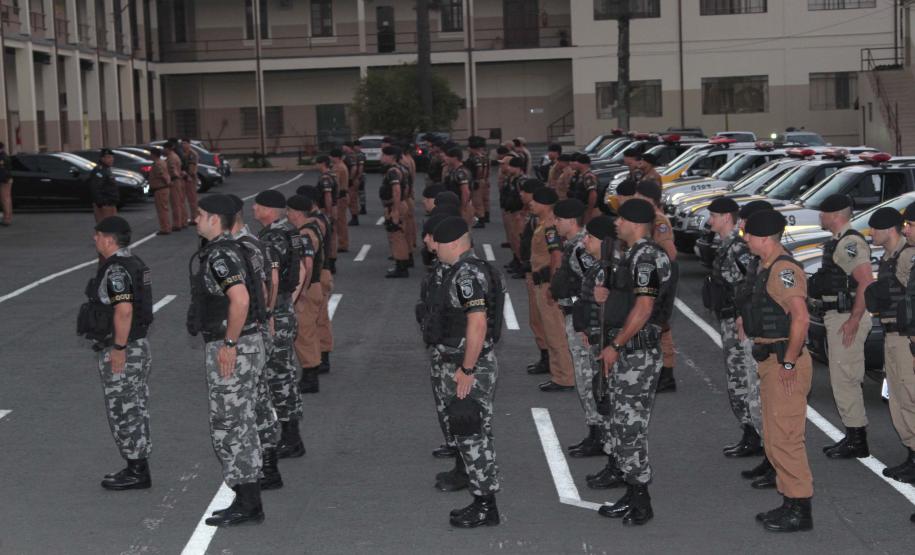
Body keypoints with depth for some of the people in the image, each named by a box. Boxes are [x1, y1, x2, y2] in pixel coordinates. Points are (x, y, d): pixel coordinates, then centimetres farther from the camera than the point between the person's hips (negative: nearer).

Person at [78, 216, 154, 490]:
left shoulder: (116, 270, -20)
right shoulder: (133, 263, 11)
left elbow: (124, 310, -27)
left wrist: (119, 348, -24)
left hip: (121, 351, -10)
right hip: (138, 345, 10)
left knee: (123, 411, -2)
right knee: (134, 410, 14)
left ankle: (136, 473, 4)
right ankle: (138, 467, 21)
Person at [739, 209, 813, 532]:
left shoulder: (784, 269, -17)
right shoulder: (766, 268, 14)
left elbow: (801, 317, -25)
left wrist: (789, 363, -23)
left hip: (785, 365, -11)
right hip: (771, 360, 11)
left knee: (785, 438, -7)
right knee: (774, 438, 16)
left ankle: (800, 511, 0)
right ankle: (791, 503, 24)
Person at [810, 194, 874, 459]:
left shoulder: (851, 243, -17)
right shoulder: (837, 242, 16)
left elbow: (866, 282, -25)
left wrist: (854, 320, -27)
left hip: (847, 318, -11)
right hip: (836, 316, 11)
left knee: (844, 379, -7)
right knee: (842, 379, 15)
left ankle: (856, 441, 0)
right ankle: (855, 436, 21)